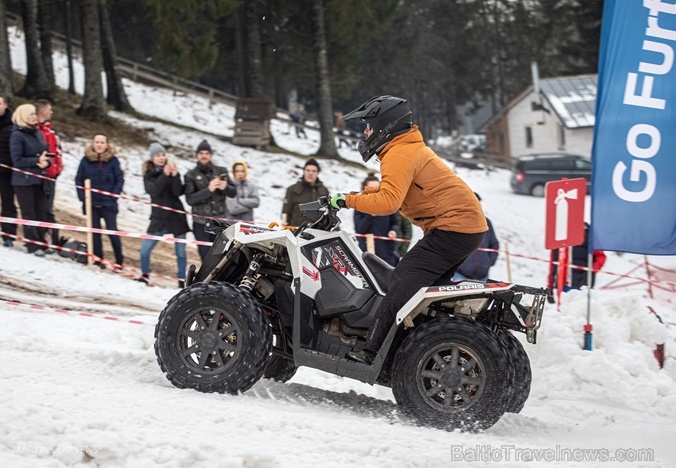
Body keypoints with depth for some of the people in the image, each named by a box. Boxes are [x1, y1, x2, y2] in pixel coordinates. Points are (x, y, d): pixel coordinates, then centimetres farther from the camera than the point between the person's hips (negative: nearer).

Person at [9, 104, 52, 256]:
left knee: (41, 212, 6)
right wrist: (37, 161, -18)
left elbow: (46, 153, 15)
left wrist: (45, 161, -8)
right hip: (24, 181, -6)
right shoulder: (17, 135, -10)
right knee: (29, 214, -1)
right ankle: (33, 246, 4)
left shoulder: (38, 133, 10)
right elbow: (17, 160, -14)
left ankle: (41, 243, 13)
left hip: (39, 179, 6)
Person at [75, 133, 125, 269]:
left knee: (112, 232, -4)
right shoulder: (86, 160, 1)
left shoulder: (113, 160, -3)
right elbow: (79, 179, 5)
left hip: (108, 203, -2)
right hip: (91, 203, 2)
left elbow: (120, 179, -2)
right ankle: (98, 259, 18)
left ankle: (119, 261, 8)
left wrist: (114, 196, -10)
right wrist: (82, 196, -4)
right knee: (95, 231, 8)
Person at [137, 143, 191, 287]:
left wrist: (175, 175, -23)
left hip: (176, 216, 0)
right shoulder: (148, 175, 3)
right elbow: (153, 191, -16)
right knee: (145, 249, -7)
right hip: (159, 217, 0)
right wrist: (165, 175, -25)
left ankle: (182, 280, 14)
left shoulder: (171, 170, 3)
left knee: (181, 251, 1)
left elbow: (178, 192, -9)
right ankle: (145, 276, 15)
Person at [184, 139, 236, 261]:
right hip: (201, 223, -2)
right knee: (206, 256, -3)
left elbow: (233, 192, 5)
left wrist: (225, 187, -18)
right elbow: (190, 199, -11)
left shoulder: (221, 171, 8)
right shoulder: (191, 175, 1)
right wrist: (208, 190, -23)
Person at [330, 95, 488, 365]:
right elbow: (394, 191, 29)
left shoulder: (399, 154, -12)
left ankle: (373, 351, -23)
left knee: (405, 280, -17)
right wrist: (353, 197, 17)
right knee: (430, 285, 16)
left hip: (452, 228, -11)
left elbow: (389, 202, -25)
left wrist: (347, 200, -18)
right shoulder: (411, 148, 21)